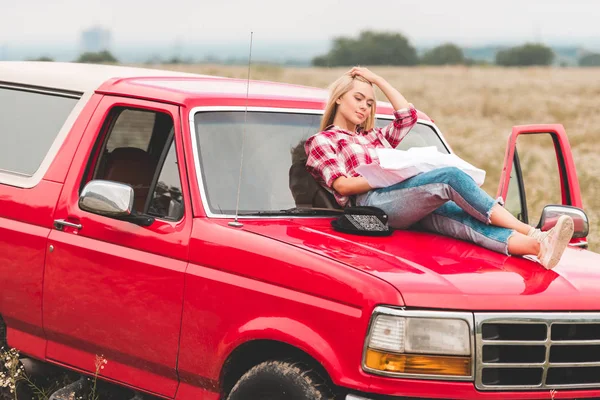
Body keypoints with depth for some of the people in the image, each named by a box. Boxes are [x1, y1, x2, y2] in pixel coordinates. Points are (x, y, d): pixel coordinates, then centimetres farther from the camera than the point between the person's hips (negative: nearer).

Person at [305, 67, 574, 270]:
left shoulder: (374, 137, 38)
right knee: (450, 177, -28)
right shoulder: (322, 141, 17)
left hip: (410, 208, 7)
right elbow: (341, 185, 0)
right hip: (371, 203, -7)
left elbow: (408, 115, 29)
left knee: (460, 218, -26)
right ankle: (530, 233, -36)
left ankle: (537, 246, -52)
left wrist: (377, 80, 31)